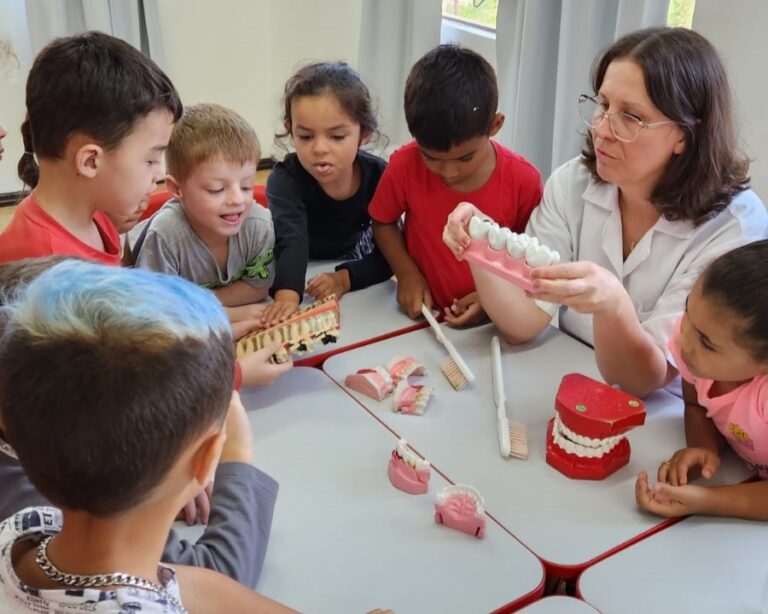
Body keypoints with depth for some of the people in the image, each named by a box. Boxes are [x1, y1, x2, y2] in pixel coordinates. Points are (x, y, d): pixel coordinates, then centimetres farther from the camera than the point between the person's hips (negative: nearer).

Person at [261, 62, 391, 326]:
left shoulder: (378, 174, -18)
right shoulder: (285, 178, -23)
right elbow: (292, 242, -41)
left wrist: (346, 278, -35)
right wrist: (287, 293, -60)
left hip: (357, 269, 4)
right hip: (301, 277, -4)